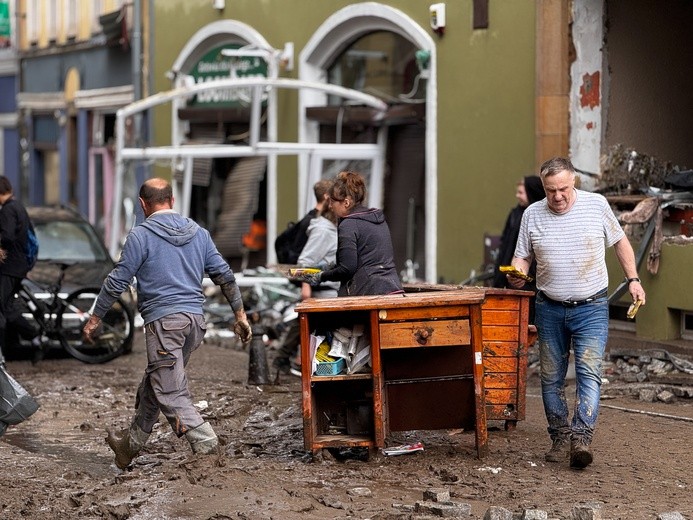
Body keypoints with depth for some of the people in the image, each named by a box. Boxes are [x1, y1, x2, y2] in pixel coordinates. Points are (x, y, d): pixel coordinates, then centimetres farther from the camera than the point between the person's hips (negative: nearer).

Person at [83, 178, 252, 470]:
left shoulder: (141, 235, -4)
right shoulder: (198, 233, 12)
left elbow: (117, 281, -4)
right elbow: (225, 275, 12)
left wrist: (95, 318, 5)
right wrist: (240, 315, 19)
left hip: (163, 321, -7)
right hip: (195, 319, 7)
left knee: (171, 393, -8)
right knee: (153, 383, 21)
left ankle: (207, 449, -20)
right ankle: (131, 444, 34)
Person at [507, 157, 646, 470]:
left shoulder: (596, 205, -3)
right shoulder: (532, 214, 1)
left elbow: (620, 242, 9)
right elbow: (522, 256, 8)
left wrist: (633, 280, 4)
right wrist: (517, 274, -14)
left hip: (591, 308, -3)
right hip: (550, 309, 3)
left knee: (589, 371, -15)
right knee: (551, 376, 7)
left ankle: (581, 438, -22)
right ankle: (559, 439, 17)